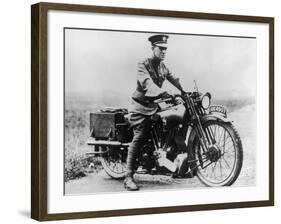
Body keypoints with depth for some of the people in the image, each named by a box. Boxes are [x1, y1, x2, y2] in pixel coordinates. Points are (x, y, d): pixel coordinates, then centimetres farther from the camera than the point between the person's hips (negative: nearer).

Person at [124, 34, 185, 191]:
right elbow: (147, 83, -29)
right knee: (140, 137, -20)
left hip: (154, 105, 7)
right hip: (140, 106, -7)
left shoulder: (163, 67, 13)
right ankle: (129, 177, -23)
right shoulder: (143, 65, -11)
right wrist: (163, 93, -45)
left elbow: (174, 80, 5)